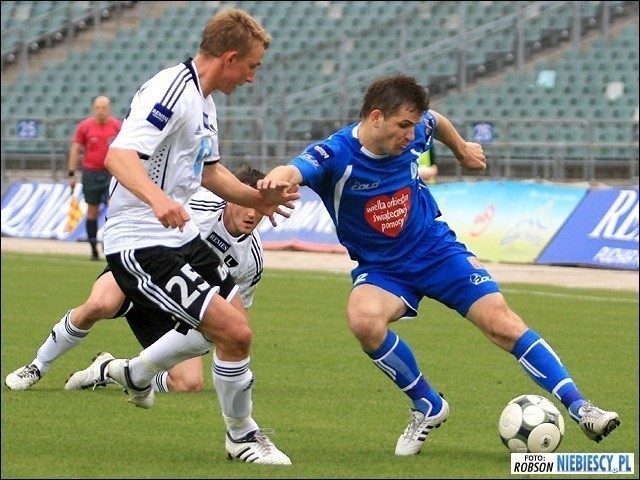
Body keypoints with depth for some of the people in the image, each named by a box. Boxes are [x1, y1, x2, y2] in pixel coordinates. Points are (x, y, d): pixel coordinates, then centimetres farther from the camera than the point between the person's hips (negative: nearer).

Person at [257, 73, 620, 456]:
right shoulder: (334, 155, -23)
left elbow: (437, 121, 16)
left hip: (437, 249, 3)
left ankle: (579, 407, -7)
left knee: (500, 321, -13)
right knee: (364, 320, -33)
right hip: (380, 269, -2)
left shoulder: (413, 133, -10)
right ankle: (428, 407, -9)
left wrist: (462, 149, 34)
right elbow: (294, 171, -45)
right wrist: (278, 178, -69)